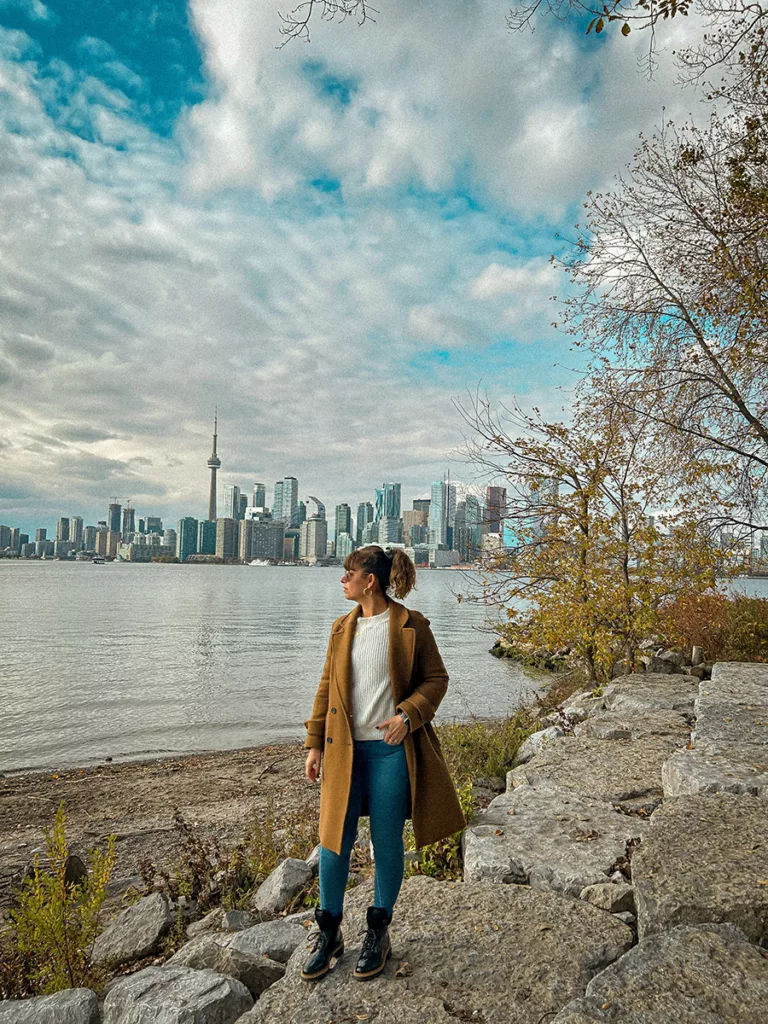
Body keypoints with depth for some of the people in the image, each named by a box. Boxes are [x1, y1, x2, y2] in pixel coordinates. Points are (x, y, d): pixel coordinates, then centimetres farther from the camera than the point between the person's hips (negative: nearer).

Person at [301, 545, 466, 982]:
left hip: (391, 749, -4)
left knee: (387, 843, 10)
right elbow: (327, 687, 11)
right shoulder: (342, 628, 7)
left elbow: (437, 678, -2)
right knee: (334, 839, 8)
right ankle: (329, 933, 29)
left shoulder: (411, 626, -7)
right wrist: (316, 744, 8)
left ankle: (379, 932, 32)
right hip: (345, 750, 4)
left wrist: (408, 715, -17)